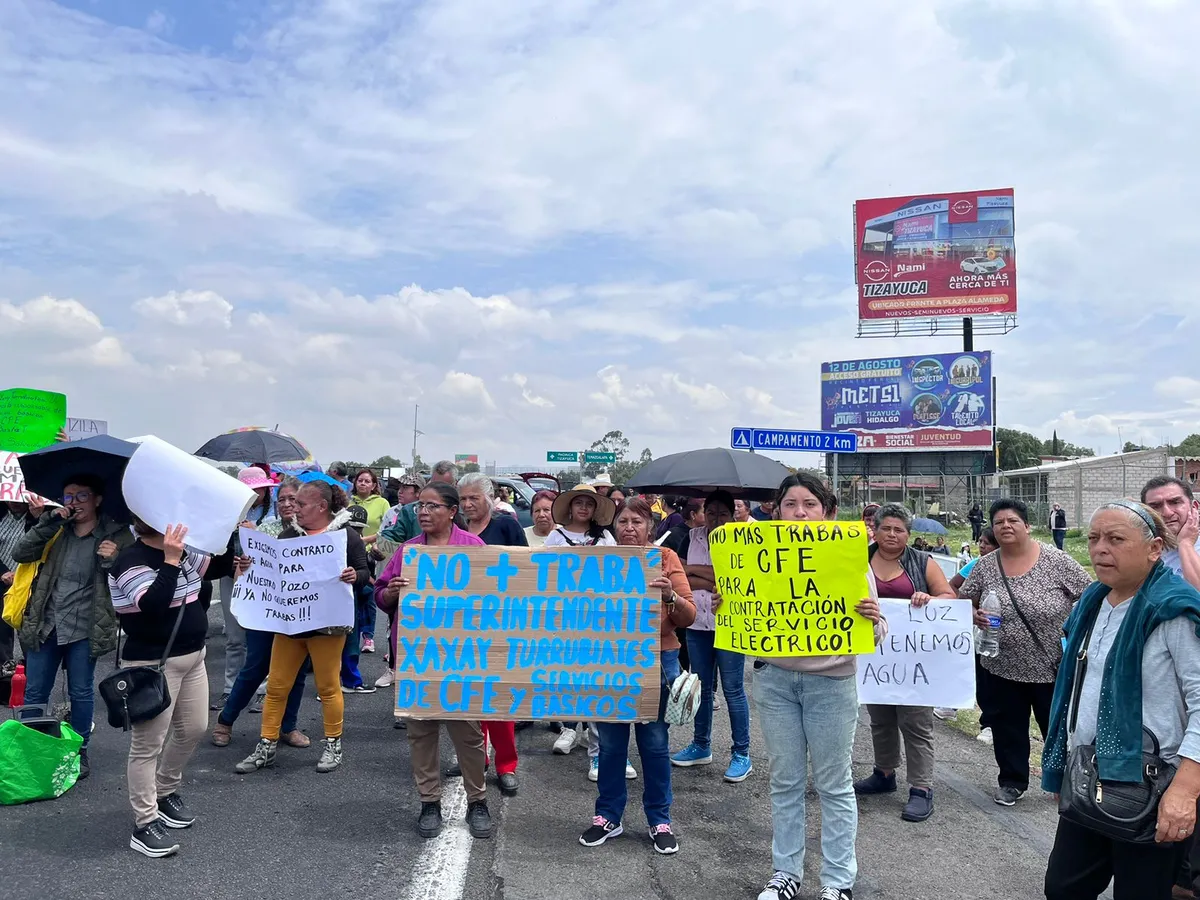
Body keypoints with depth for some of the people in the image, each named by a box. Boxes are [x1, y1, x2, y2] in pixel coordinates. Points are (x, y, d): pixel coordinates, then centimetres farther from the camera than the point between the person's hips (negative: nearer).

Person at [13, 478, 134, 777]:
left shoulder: (116, 536, -5)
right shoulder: (55, 529, 4)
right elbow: (20, 554, -7)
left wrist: (112, 561, -23)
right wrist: (46, 523, -16)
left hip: (84, 628, -2)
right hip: (44, 625, 3)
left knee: (81, 693, 10)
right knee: (34, 693, 11)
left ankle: (79, 750, 26)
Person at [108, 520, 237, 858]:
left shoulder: (183, 553, 5)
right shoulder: (131, 561, -18)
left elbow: (219, 567, 19)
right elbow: (153, 605, -31)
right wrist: (170, 561, -31)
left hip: (192, 656, 9)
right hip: (154, 664, -8)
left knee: (193, 729, 17)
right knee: (148, 744, 0)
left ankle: (166, 792, 38)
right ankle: (144, 825, 9)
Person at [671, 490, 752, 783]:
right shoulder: (692, 537, 5)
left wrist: (693, 570, -11)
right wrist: (713, 584, -13)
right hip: (697, 624, 5)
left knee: (733, 690, 1)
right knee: (701, 687, 16)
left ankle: (741, 754, 11)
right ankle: (701, 746, 30)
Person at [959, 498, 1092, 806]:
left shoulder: (1057, 561, -11)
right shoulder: (984, 566, -2)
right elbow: (963, 602, 6)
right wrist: (974, 616, -15)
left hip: (1053, 668, -2)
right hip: (1002, 668, 2)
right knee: (1007, 730, 14)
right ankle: (1012, 781, 33)